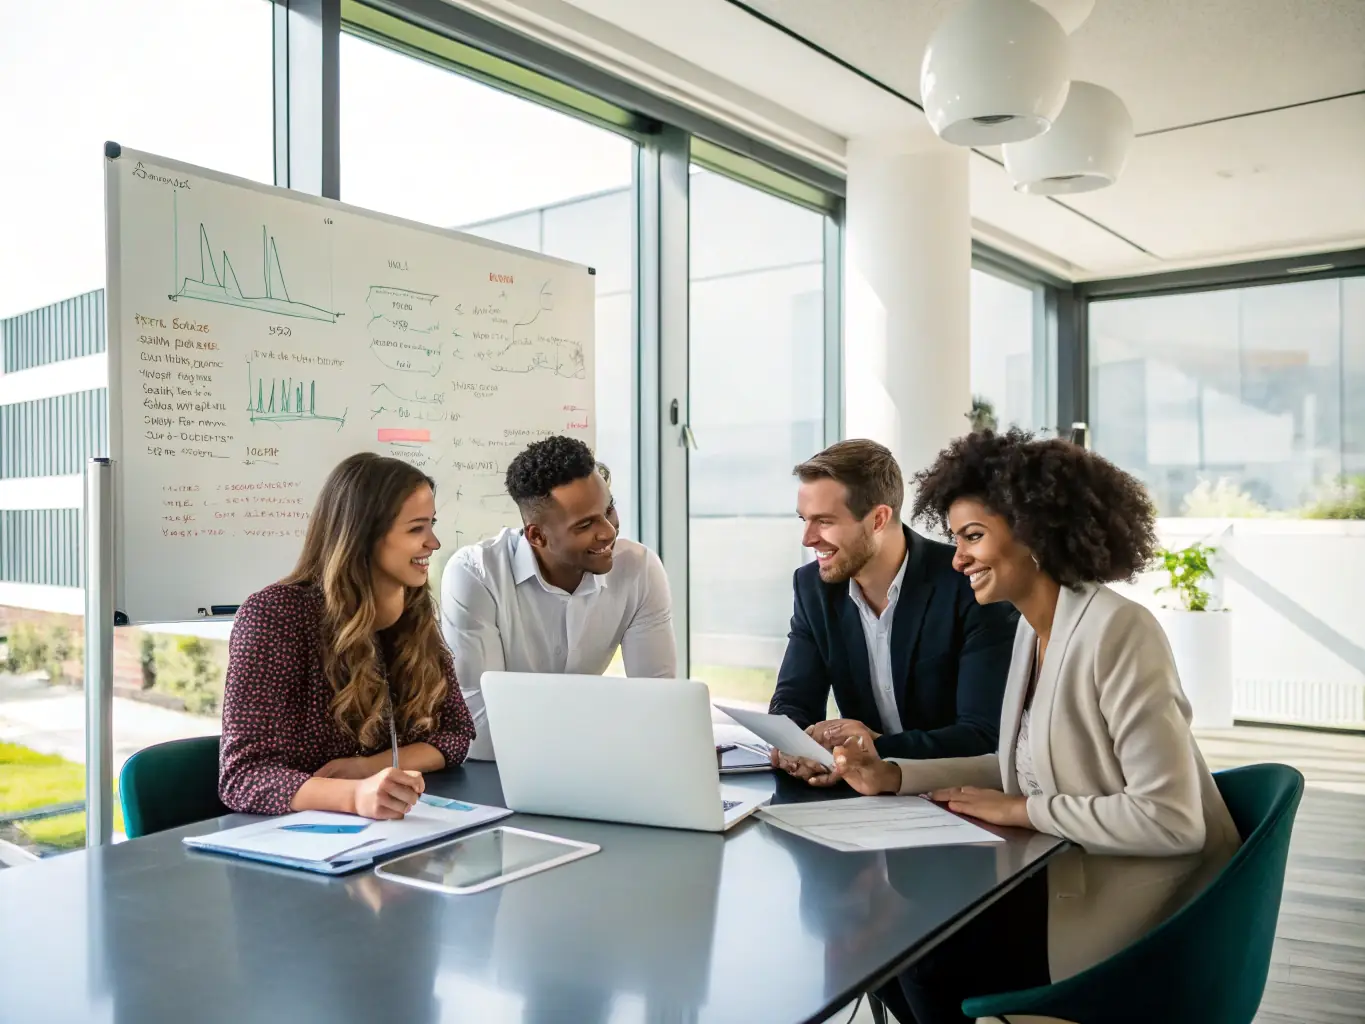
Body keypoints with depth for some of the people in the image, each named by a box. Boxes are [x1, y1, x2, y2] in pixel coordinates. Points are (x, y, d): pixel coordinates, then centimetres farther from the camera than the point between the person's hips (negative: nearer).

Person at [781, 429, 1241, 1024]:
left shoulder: (1118, 631, -24)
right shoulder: (1034, 628, 3)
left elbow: (1170, 819, -26)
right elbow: (1027, 766, 11)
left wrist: (1022, 810, -18)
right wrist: (894, 776, 1)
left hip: (1139, 903, -7)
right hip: (1074, 872, 8)